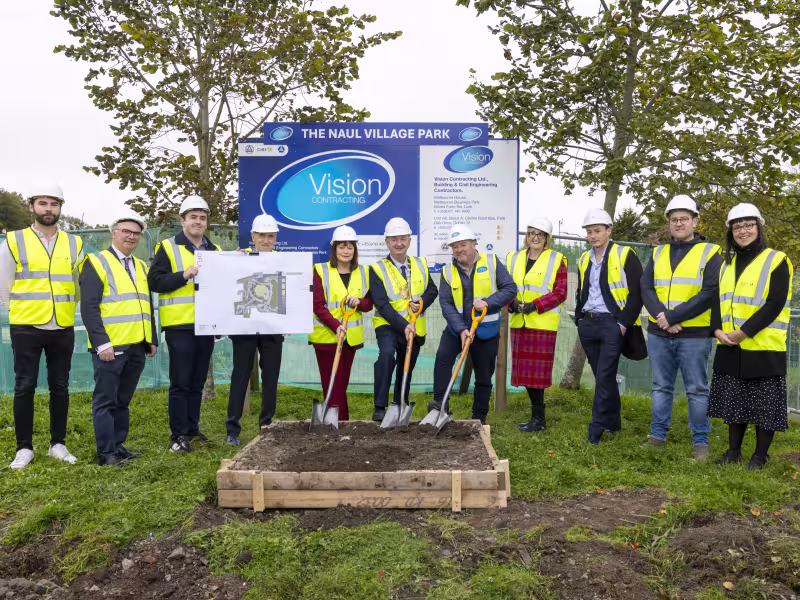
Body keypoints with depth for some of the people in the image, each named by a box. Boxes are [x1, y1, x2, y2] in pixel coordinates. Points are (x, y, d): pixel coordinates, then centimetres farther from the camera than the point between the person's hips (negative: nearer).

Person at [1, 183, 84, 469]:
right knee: (25, 387, 2)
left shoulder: (74, 244, 6)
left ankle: (58, 444, 18)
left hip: (63, 328, 2)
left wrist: (64, 310, 11)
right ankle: (24, 448, 13)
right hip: (25, 327, -2)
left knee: (60, 387, 7)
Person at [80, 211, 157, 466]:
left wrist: (152, 339, 15)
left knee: (122, 400, 14)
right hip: (110, 347, -6)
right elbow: (89, 307, -12)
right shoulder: (97, 262, -4)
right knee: (105, 400, 0)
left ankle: (119, 445, 22)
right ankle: (106, 453, 6)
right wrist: (101, 343, -19)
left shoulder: (141, 266, 18)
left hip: (136, 347, 7)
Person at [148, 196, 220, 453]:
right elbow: (154, 280, -8)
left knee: (197, 382, 12)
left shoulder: (216, 251, 16)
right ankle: (178, 435, 6)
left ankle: (192, 429, 23)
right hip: (180, 326, -5)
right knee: (180, 382, -2)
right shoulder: (168, 247, 1)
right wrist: (184, 275, -18)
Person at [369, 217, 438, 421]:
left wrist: (422, 302, -11)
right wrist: (403, 325, -28)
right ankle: (379, 407, -23)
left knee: (406, 369, 14)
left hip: (415, 328, 5)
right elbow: (382, 305, -18)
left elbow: (432, 290, 12)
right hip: (388, 325, -5)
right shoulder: (377, 269, -10)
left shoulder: (421, 264, 5)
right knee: (386, 354, -31)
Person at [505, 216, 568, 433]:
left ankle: (538, 418, 4)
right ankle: (537, 415, 21)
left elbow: (560, 293, -5)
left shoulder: (556, 260, 0)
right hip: (519, 322, 5)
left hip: (543, 323, -5)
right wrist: (513, 304, -6)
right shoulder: (513, 259, 14)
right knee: (524, 370, 8)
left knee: (537, 370, -6)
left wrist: (535, 305, -15)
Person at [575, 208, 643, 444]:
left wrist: (624, 323, -13)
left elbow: (636, 291, -9)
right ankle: (613, 423, 24)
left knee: (604, 376, -8)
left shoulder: (625, 255, -6)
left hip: (612, 324, -6)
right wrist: (579, 319, 12)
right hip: (588, 325, 6)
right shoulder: (584, 259, 13)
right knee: (603, 377, 13)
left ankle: (597, 426, -1)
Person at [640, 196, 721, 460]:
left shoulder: (710, 252, -2)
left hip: (694, 336, -4)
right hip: (659, 334, 4)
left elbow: (709, 293, -12)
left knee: (697, 390, 5)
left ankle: (700, 441, 17)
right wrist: (661, 316, -15)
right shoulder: (659, 253, 11)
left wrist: (673, 316, -17)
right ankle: (658, 436, 22)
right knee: (661, 387, 12)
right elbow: (646, 288, 2)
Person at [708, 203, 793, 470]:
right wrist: (717, 329, -9)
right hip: (730, 348, 5)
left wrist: (744, 332, -21)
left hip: (764, 348, -5)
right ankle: (733, 450, 25)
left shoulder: (776, 260, -5)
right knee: (734, 401, 12)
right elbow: (717, 299, 9)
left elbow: (775, 304, -15)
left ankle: (760, 455, 17)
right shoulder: (727, 264, 13)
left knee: (764, 404, 4)